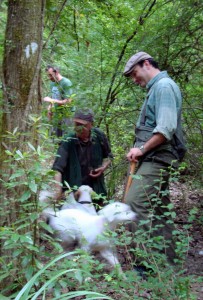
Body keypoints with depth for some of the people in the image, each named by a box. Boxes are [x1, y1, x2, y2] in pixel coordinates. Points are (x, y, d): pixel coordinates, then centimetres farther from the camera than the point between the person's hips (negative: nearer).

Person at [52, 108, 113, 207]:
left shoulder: (99, 136, -8)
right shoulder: (68, 141, -18)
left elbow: (108, 156, 10)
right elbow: (58, 168, -26)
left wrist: (103, 167, -9)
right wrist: (58, 190, -38)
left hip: (96, 187, 3)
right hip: (73, 189, -3)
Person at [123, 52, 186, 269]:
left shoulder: (164, 86, -9)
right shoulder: (156, 88, 21)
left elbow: (166, 129, -21)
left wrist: (142, 149, -14)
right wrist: (141, 150, 8)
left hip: (155, 160, -10)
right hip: (154, 160, 10)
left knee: (135, 206, -16)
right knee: (159, 211, 12)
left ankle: (147, 264, -12)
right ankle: (167, 262, 21)